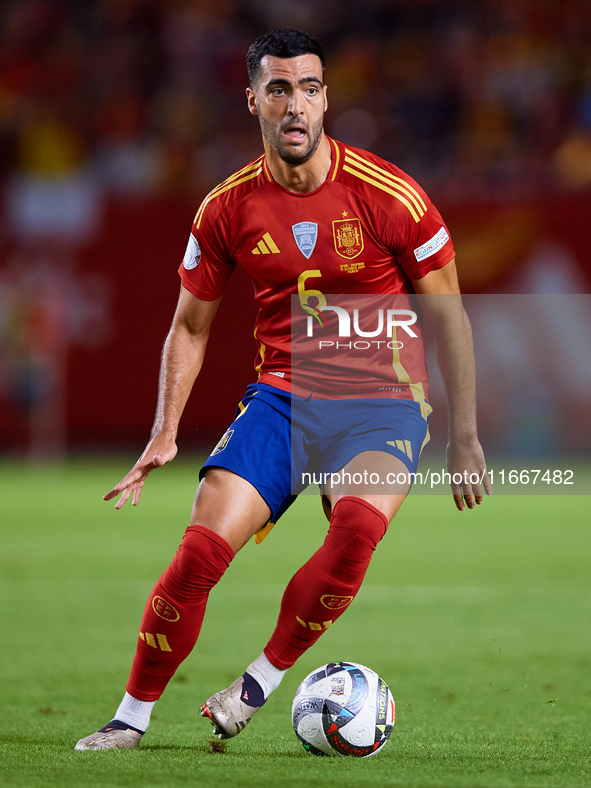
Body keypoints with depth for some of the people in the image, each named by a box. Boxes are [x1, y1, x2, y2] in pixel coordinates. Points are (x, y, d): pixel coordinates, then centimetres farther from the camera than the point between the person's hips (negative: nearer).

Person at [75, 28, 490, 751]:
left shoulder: (389, 196, -10)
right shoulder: (227, 209, -1)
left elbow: (447, 315, 1)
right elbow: (189, 327, 12)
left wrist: (464, 439, -1)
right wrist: (164, 435, -1)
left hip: (382, 401, -2)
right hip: (280, 397, 2)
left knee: (358, 522, -34)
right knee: (202, 548, -17)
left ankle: (259, 684, -15)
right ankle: (132, 716, 1)